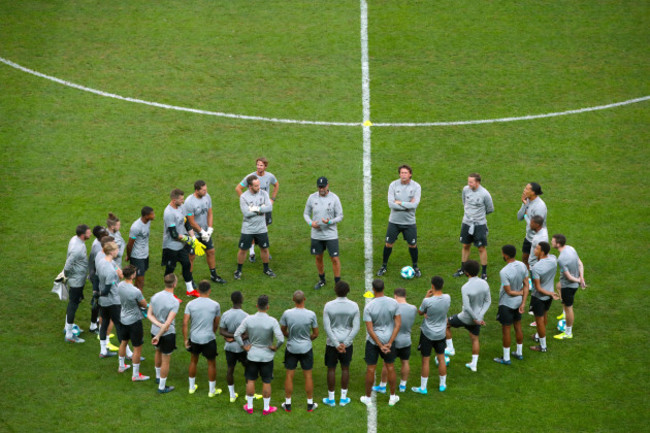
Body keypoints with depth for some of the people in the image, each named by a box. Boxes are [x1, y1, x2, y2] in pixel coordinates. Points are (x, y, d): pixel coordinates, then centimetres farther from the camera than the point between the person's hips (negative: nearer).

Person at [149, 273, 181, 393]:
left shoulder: (155, 296, -7)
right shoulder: (174, 302, -25)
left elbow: (149, 314, -5)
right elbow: (168, 323, -29)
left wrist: (159, 325, -16)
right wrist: (158, 336, -21)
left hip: (155, 331, 6)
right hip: (167, 334, -6)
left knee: (158, 352, 32)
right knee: (166, 360, 10)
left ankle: (158, 376, 52)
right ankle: (162, 387, 21)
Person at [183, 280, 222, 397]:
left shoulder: (191, 304, -8)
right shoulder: (215, 305, -10)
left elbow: (185, 323, -10)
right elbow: (216, 325, 1)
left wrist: (185, 339, -2)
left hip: (194, 338, 2)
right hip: (208, 339, -2)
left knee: (193, 361, 24)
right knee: (211, 364, 14)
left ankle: (192, 387, 34)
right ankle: (212, 390, 24)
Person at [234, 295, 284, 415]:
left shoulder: (248, 320, -12)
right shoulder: (272, 322, -19)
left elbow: (236, 335, -12)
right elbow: (281, 339, -25)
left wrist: (244, 346, -1)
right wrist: (275, 347, -6)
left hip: (252, 355, 2)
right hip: (267, 356, -2)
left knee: (250, 380, 16)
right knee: (266, 382, 11)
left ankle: (249, 406, 26)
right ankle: (266, 408, 22)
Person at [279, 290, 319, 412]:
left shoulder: (287, 314, -16)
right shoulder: (311, 314, -16)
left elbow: (282, 331, -2)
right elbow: (316, 334, -5)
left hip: (291, 348, 0)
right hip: (306, 348, 0)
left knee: (289, 375, 12)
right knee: (308, 375, 12)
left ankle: (288, 404, 20)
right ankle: (310, 404, 21)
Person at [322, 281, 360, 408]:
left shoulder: (329, 306, -13)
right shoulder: (354, 306, -8)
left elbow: (326, 327, -14)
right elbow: (356, 327, -10)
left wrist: (336, 344, -13)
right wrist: (345, 343, -13)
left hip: (332, 343, -1)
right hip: (347, 342, 1)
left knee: (331, 369, 10)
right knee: (345, 368, 15)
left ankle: (331, 399, 19)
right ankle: (343, 398, 21)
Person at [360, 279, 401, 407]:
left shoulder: (369, 307, -20)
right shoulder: (393, 303, -12)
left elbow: (370, 329, -20)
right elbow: (398, 324, -11)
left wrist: (380, 346, -13)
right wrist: (389, 343, -11)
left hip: (373, 340, -2)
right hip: (389, 339, 2)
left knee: (370, 369, 11)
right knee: (390, 367, 17)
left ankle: (368, 398, 24)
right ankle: (393, 397, 27)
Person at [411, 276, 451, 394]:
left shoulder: (428, 301, -26)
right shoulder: (447, 298, -13)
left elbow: (420, 312, -6)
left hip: (427, 334, -4)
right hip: (441, 334, 4)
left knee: (425, 360, 7)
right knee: (441, 358, 18)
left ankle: (423, 387, 17)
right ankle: (442, 385, 30)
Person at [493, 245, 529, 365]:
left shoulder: (504, 272, -29)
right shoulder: (522, 266, -7)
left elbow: (509, 292, -22)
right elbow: (526, 285, -4)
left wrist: (521, 293, -4)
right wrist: (523, 303, -3)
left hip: (506, 304, -7)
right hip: (518, 302, 7)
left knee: (506, 329, 7)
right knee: (518, 327, 21)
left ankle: (506, 358, 17)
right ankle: (519, 353, 35)